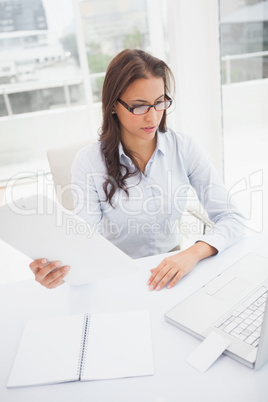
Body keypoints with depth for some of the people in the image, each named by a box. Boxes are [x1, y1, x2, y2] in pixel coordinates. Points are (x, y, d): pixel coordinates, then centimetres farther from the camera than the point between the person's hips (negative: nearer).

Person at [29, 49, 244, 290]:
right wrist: (56, 267, -36)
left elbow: (231, 219, -8)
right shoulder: (89, 162, -12)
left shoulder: (183, 148, -7)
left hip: (172, 271, 0)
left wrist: (193, 254, -27)